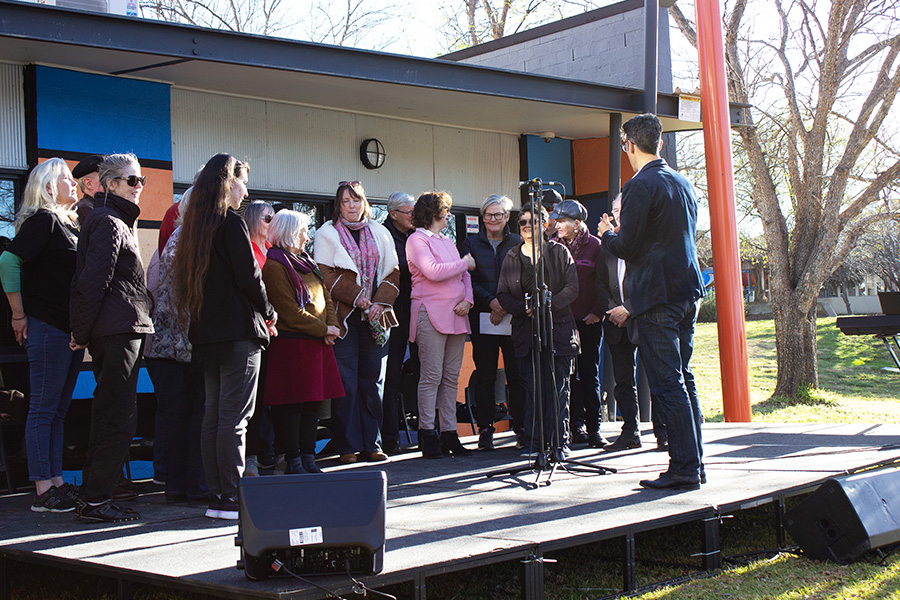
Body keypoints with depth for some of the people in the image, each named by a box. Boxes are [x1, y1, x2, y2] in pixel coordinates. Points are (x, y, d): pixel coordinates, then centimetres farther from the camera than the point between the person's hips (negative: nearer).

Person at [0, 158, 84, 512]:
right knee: (43, 409, -5)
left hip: (71, 329, 9)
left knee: (58, 410, 11)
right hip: (47, 327, -9)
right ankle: (43, 491, -2)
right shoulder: (42, 220, -8)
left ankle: (56, 482, 17)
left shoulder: (70, 224, 17)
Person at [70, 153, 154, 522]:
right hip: (120, 329, -10)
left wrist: (83, 332, 18)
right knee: (117, 416, -9)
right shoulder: (109, 223, -9)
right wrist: (83, 332, -15)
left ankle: (92, 497, 17)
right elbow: (94, 281, -16)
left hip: (118, 330, 10)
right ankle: (95, 501, -6)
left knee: (109, 414, 12)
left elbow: (89, 281, 24)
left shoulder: (119, 222, 23)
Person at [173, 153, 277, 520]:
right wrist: (268, 311, 4)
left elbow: (187, 277, 14)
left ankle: (216, 496, 13)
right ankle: (232, 499, -5)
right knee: (235, 417, -6)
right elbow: (249, 276, -14)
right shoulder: (231, 223, -11)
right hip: (239, 332, -8)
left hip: (206, 334, 8)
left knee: (213, 415, 10)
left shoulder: (195, 225, 13)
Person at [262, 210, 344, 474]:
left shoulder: (307, 263, 19)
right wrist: (324, 329, -12)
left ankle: (308, 457, 17)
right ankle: (293, 462, 1)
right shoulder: (275, 266, -9)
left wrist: (331, 327, 0)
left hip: (318, 343, 9)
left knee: (313, 402, 10)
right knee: (291, 405, -5)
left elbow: (325, 298, 19)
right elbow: (290, 313, -15)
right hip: (292, 345, -9)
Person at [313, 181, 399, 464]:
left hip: (375, 317, 4)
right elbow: (324, 274, -6)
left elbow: (392, 272, 10)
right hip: (343, 318, -4)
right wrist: (356, 297, -13)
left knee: (373, 380, 4)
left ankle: (371, 444, 10)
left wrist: (381, 302, -6)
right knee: (346, 383, -6)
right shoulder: (326, 234, 4)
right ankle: (347, 446, 0)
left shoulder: (379, 233, 15)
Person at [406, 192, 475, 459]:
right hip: (431, 315, -7)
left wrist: (468, 299, 2)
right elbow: (433, 271, -17)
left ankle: (449, 432, 9)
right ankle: (427, 434, -3)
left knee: (451, 377, 6)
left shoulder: (448, 241, 22)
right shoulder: (417, 239, -3)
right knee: (431, 376, -8)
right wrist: (464, 263, -5)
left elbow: (464, 275, 20)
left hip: (456, 315, 7)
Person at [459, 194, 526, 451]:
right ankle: (485, 429, 5)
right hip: (482, 317, 0)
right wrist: (491, 301, -11)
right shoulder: (471, 244, 10)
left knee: (517, 373, -1)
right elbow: (467, 280, 2)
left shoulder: (518, 243, 10)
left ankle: (520, 424, 8)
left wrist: (506, 305, -10)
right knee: (485, 374, 0)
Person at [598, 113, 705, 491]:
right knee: (684, 380, 14)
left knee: (668, 385, -5)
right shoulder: (683, 183, 14)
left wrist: (606, 234, 6)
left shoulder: (640, 186, -12)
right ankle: (694, 463, 18)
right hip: (688, 291, 9)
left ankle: (684, 469, -4)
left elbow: (626, 247, -16)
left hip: (657, 296, -8)